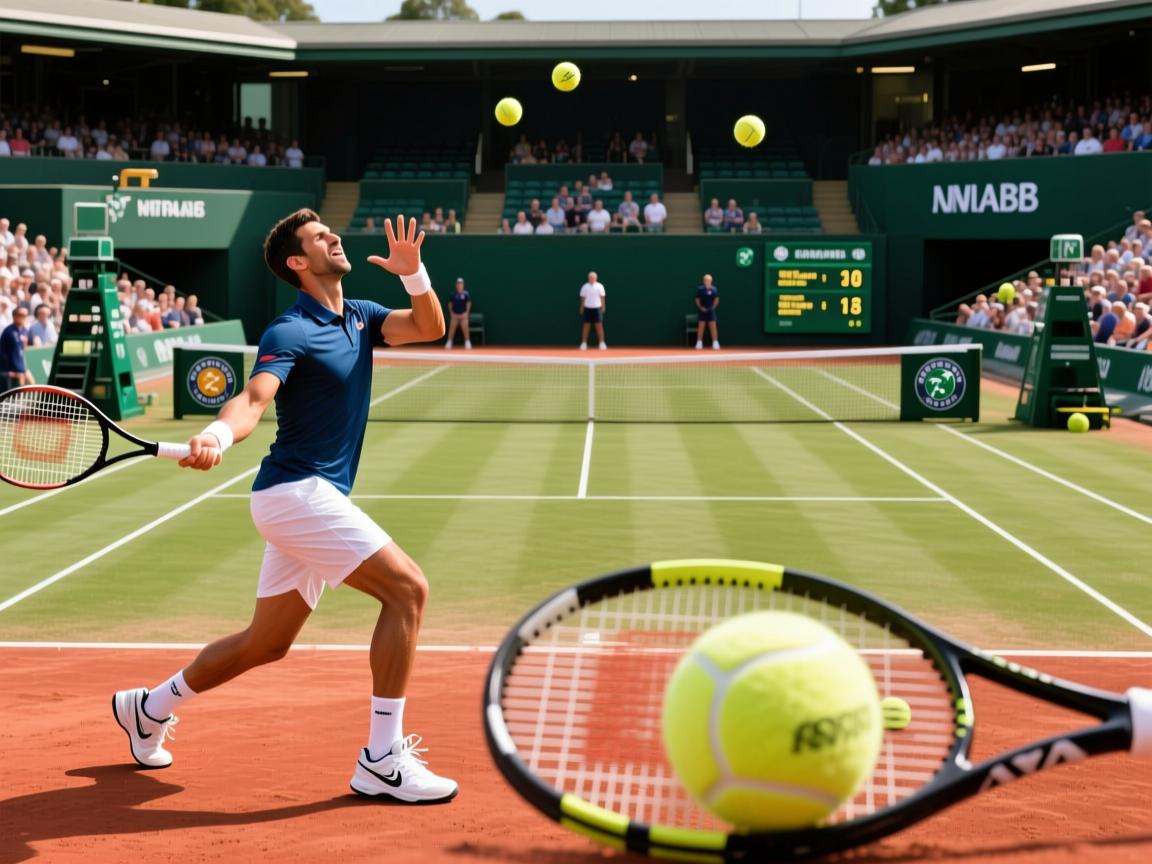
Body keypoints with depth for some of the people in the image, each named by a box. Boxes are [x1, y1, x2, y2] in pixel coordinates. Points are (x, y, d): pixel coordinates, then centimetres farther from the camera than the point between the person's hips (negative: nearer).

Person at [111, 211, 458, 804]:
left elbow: (428, 327, 1)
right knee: (406, 588, -18)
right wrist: (218, 435, -49)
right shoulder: (289, 332, -13)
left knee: (266, 644, 17)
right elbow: (253, 399, -27)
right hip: (296, 492, -9)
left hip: (311, 499, 9)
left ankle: (150, 708, 36)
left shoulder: (360, 316, 13)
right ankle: (382, 762, -16)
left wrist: (414, 273, -18)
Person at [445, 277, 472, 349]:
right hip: (454, 315, 2)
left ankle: (467, 343, 1)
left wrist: (466, 313, -10)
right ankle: (449, 343, 5)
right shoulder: (453, 294, 3)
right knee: (451, 330, 0)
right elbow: (450, 304, 9)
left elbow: (468, 304, -2)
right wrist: (451, 313, 0)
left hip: (463, 315, -2)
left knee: (465, 330, -5)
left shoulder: (466, 294, -3)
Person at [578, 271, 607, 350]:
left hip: (597, 308, -1)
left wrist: (603, 307, -3)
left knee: (599, 326, -3)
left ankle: (602, 343, 2)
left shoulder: (600, 286, -1)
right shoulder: (585, 287, 2)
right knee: (586, 326, 2)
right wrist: (581, 308, 6)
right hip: (587, 308, 1)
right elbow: (583, 298, 7)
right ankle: (584, 343, 7)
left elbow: (602, 297, 1)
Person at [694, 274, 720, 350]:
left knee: (713, 326, 0)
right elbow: (697, 300, 1)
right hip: (702, 311, -1)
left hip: (711, 310, 1)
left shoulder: (714, 289, 0)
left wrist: (713, 307, -1)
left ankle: (715, 343, 3)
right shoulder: (700, 289, -5)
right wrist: (700, 307, -8)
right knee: (701, 326, 1)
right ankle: (699, 343, 7)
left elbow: (716, 299, 9)